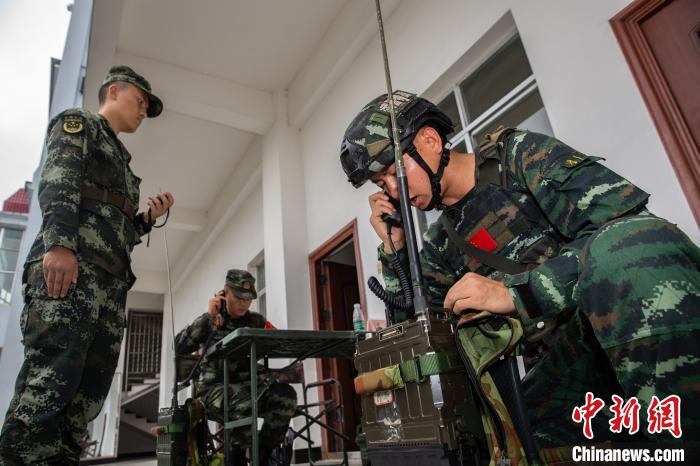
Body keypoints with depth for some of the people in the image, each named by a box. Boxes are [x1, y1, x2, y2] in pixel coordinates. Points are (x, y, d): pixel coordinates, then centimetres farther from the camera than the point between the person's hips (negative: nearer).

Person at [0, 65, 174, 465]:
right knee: (47, 387, -17)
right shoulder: (79, 123, 13)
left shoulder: (120, 159, 35)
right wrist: (59, 244, -23)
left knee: (86, 399, 1)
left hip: (110, 283, 8)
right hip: (68, 266, -8)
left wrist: (148, 218, 13)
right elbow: (57, 180, -8)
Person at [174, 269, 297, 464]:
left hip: (248, 385, 3)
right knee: (245, 400, -37)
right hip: (215, 387, -2)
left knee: (285, 394, -27)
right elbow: (180, 347, -7)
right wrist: (208, 316, -9)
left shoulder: (256, 321, 12)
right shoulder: (209, 321, 7)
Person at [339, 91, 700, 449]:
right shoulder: (439, 243, 14)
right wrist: (393, 247, 5)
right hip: (560, 367, 4)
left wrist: (515, 292, -21)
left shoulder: (518, 154, 0)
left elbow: (626, 219, -13)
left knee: (629, 244, -34)